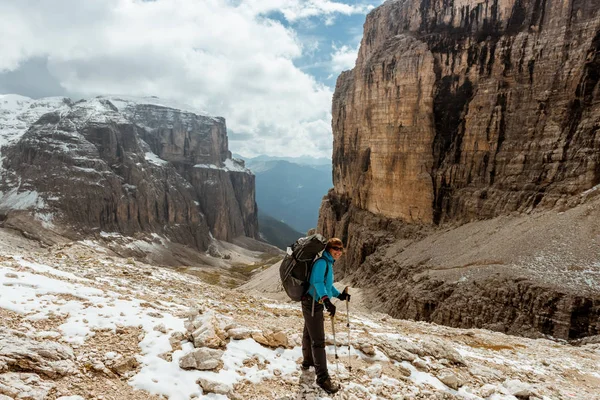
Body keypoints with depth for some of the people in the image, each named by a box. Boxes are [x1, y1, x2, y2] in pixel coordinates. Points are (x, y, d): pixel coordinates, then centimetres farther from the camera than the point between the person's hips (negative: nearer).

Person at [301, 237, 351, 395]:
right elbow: (317, 282, -34)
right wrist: (326, 300, -45)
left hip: (315, 303, 10)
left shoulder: (329, 263, 12)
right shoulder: (321, 262, -19)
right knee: (318, 341, -8)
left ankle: (308, 362, 43)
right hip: (313, 303, -10)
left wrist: (339, 295, 9)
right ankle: (322, 378, -4)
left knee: (309, 334, 25)